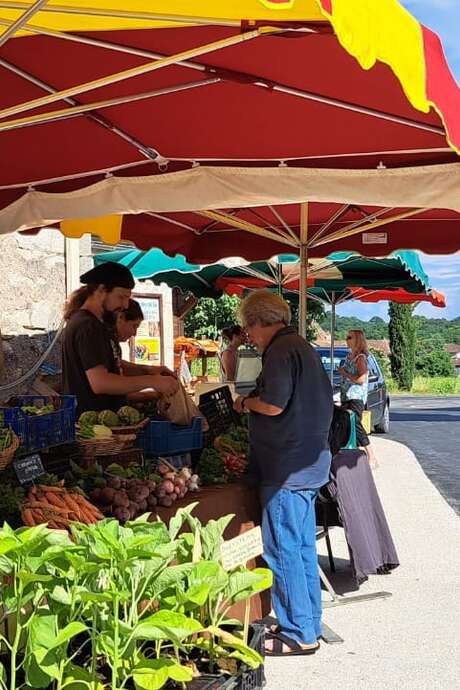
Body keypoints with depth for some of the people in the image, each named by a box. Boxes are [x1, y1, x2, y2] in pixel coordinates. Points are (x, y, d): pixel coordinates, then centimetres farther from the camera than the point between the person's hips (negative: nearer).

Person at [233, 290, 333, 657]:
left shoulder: (281, 350, -15)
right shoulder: (303, 347, 17)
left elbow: (273, 406, -23)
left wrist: (246, 403, -4)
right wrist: (253, 405, 18)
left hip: (287, 468, -10)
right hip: (310, 462, 10)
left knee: (283, 550, -2)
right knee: (303, 547, 16)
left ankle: (298, 634, 6)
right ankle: (309, 623, 26)